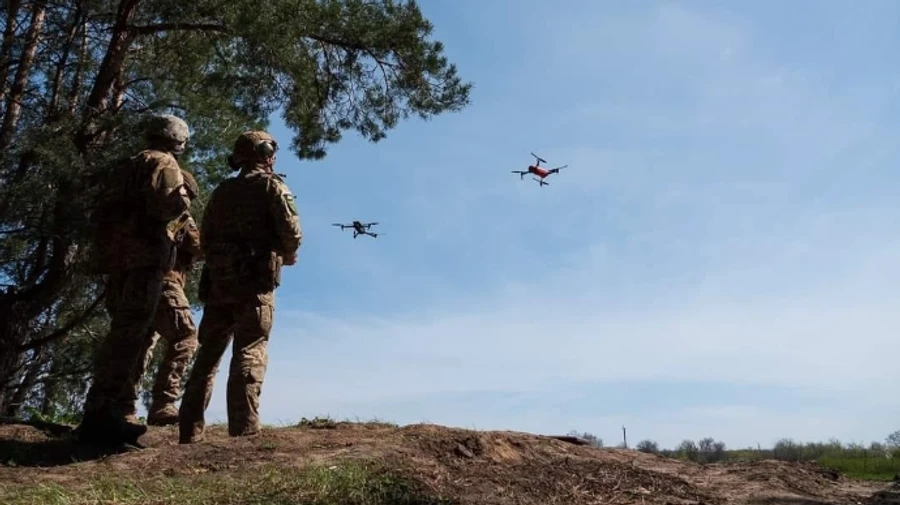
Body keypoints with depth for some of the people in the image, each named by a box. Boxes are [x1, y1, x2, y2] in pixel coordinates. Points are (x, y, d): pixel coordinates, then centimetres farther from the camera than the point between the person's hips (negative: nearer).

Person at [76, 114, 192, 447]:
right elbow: (170, 204, -16)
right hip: (142, 258, -9)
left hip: (116, 257, 9)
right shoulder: (163, 163, 0)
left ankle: (108, 412, 11)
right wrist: (183, 198, 3)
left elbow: (106, 212, 25)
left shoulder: (128, 168, 26)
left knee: (124, 334, 11)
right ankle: (99, 415, -20)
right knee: (127, 336, -14)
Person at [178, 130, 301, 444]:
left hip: (217, 281, 5)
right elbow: (291, 232, -8)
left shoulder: (221, 191, 19)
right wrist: (288, 257, 11)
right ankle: (244, 431, -16)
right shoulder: (271, 186, 2)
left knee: (208, 353, 10)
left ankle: (190, 431, 9)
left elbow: (205, 238, 16)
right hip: (254, 282, -5)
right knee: (250, 353, -9)